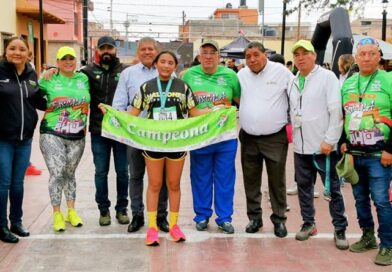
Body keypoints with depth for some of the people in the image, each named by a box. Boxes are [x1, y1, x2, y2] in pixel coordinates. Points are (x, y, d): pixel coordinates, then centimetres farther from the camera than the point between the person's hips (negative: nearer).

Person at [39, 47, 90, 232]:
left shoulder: (84, 79, 6)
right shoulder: (49, 80, -3)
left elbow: (90, 100, 16)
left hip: (77, 136, 3)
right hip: (52, 134, -3)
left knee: (70, 173, 13)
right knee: (57, 173, -8)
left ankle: (71, 211, 23)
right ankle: (57, 214, 4)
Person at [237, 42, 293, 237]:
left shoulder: (281, 71, -6)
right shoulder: (241, 75, 5)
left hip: (275, 137, -3)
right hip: (248, 137, 4)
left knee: (277, 180, 5)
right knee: (251, 180, 12)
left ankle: (279, 219, 19)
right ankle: (254, 217, 26)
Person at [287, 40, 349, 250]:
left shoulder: (327, 77, -7)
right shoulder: (292, 82, 10)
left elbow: (336, 111, -13)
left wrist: (329, 140, -16)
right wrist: (294, 135, 7)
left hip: (324, 145, -5)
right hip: (301, 145, 6)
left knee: (332, 189, 3)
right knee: (304, 186, 14)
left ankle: (340, 230, 14)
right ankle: (308, 223, 29)